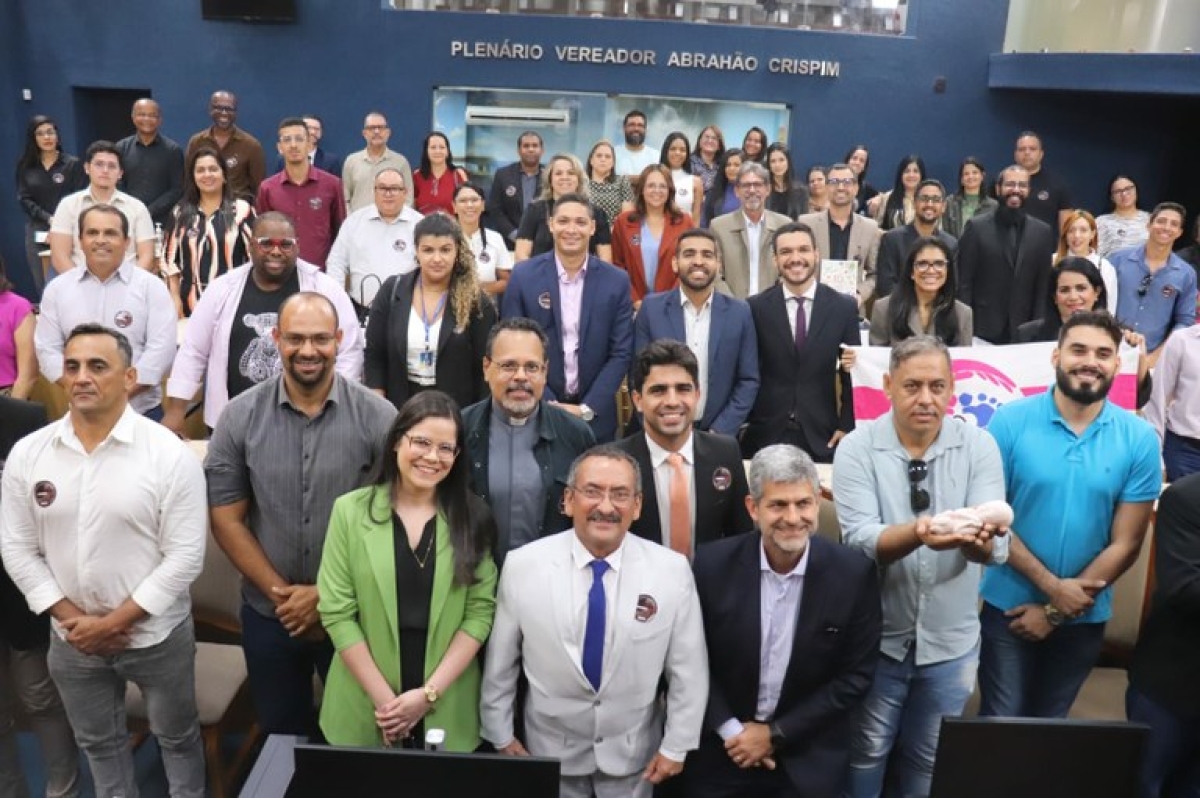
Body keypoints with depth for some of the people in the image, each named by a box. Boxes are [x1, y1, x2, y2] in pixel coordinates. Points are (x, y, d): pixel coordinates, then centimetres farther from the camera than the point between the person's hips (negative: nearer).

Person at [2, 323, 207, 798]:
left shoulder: (170, 454, -17)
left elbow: (185, 556, -17)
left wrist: (115, 622, -16)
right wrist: (74, 619, -9)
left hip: (156, 635, -3)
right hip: (71, 639, 3)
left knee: (176, 736, 18)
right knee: (97, 741, 24)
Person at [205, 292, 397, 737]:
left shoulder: (378, 417, -12)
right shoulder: (240, 417, -6)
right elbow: (226, 519, -3)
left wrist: (327, 595, -12)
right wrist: (281, 594, -10)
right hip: (270, 613, 2)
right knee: (280, 735, 22)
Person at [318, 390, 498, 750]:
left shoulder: (471, 518, -3)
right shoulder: (350, 510, -5)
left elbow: (480, 611, -5)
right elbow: (336, 613, -7)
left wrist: (430, 692, -12)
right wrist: (384, 698, -11)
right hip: (364, 710, 0)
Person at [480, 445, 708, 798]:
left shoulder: (672, 569, -16)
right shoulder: (523, 565, -16)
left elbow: (688, 669, -6)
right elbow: (501, 661, -4)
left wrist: (676, 746, -3)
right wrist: (501, 735, 3)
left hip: (632, 752, 0)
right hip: (551, 748, 0)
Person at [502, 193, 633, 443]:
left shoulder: (617, 281, -2)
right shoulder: (523, 277, -4)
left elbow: (621, 353, -2)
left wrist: (587, 409, -9)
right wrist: (547, 404, -10)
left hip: (595, 417, 1)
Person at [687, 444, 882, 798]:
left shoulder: (854, 573, -14)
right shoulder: (713, 564, -13)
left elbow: (856, 676, -9)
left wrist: (776, 734, -9)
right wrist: (730, 730, -9)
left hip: (811, 756, 0)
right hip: (723, 747, 0)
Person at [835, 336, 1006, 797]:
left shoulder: (979, 447, -7)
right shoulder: (857, 448, -12)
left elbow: (996, 547, -15)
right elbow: (860, 540, -21)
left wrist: (978, 540, -39)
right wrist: (917, 533, -41)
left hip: (951, 641, 2)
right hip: (875, 637, -2)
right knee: (866, 755, 15)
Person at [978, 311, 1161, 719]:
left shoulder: (1139, 439, -8)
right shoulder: (1010, 421, -12)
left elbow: (1125, 544, -7)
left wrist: (1056, 611, -9)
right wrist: (1052, 586, -16)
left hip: (1084, 616, 2)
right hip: (1009, 606, -2)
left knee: (1050, 725, 20)